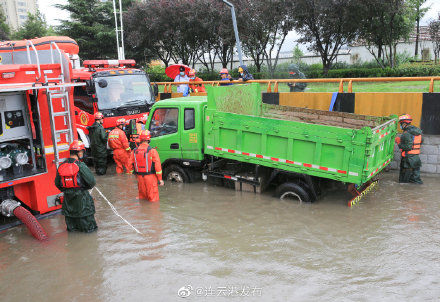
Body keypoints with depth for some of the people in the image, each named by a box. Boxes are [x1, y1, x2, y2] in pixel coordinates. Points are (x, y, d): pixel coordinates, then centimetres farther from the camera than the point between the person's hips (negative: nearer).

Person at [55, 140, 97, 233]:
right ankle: (89, 227, 23)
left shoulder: (61, 166, -3)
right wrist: (88, 187, 4)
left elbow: (57, 183, 7)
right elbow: (91, 181, -19)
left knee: (69, 212, 23)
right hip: (81, 196, -5)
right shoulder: (81, 166, -19)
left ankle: (72, 227, 35)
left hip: (68, 197, 5)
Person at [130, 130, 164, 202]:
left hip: (139, 177, 5)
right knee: (153, 199, 4)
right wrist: (160, 179, -5)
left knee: (142, 197, 21)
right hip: (150, 177, -5)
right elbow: (157, 166, -13)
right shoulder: (152, 151, -13)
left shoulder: (135, 151, 3)